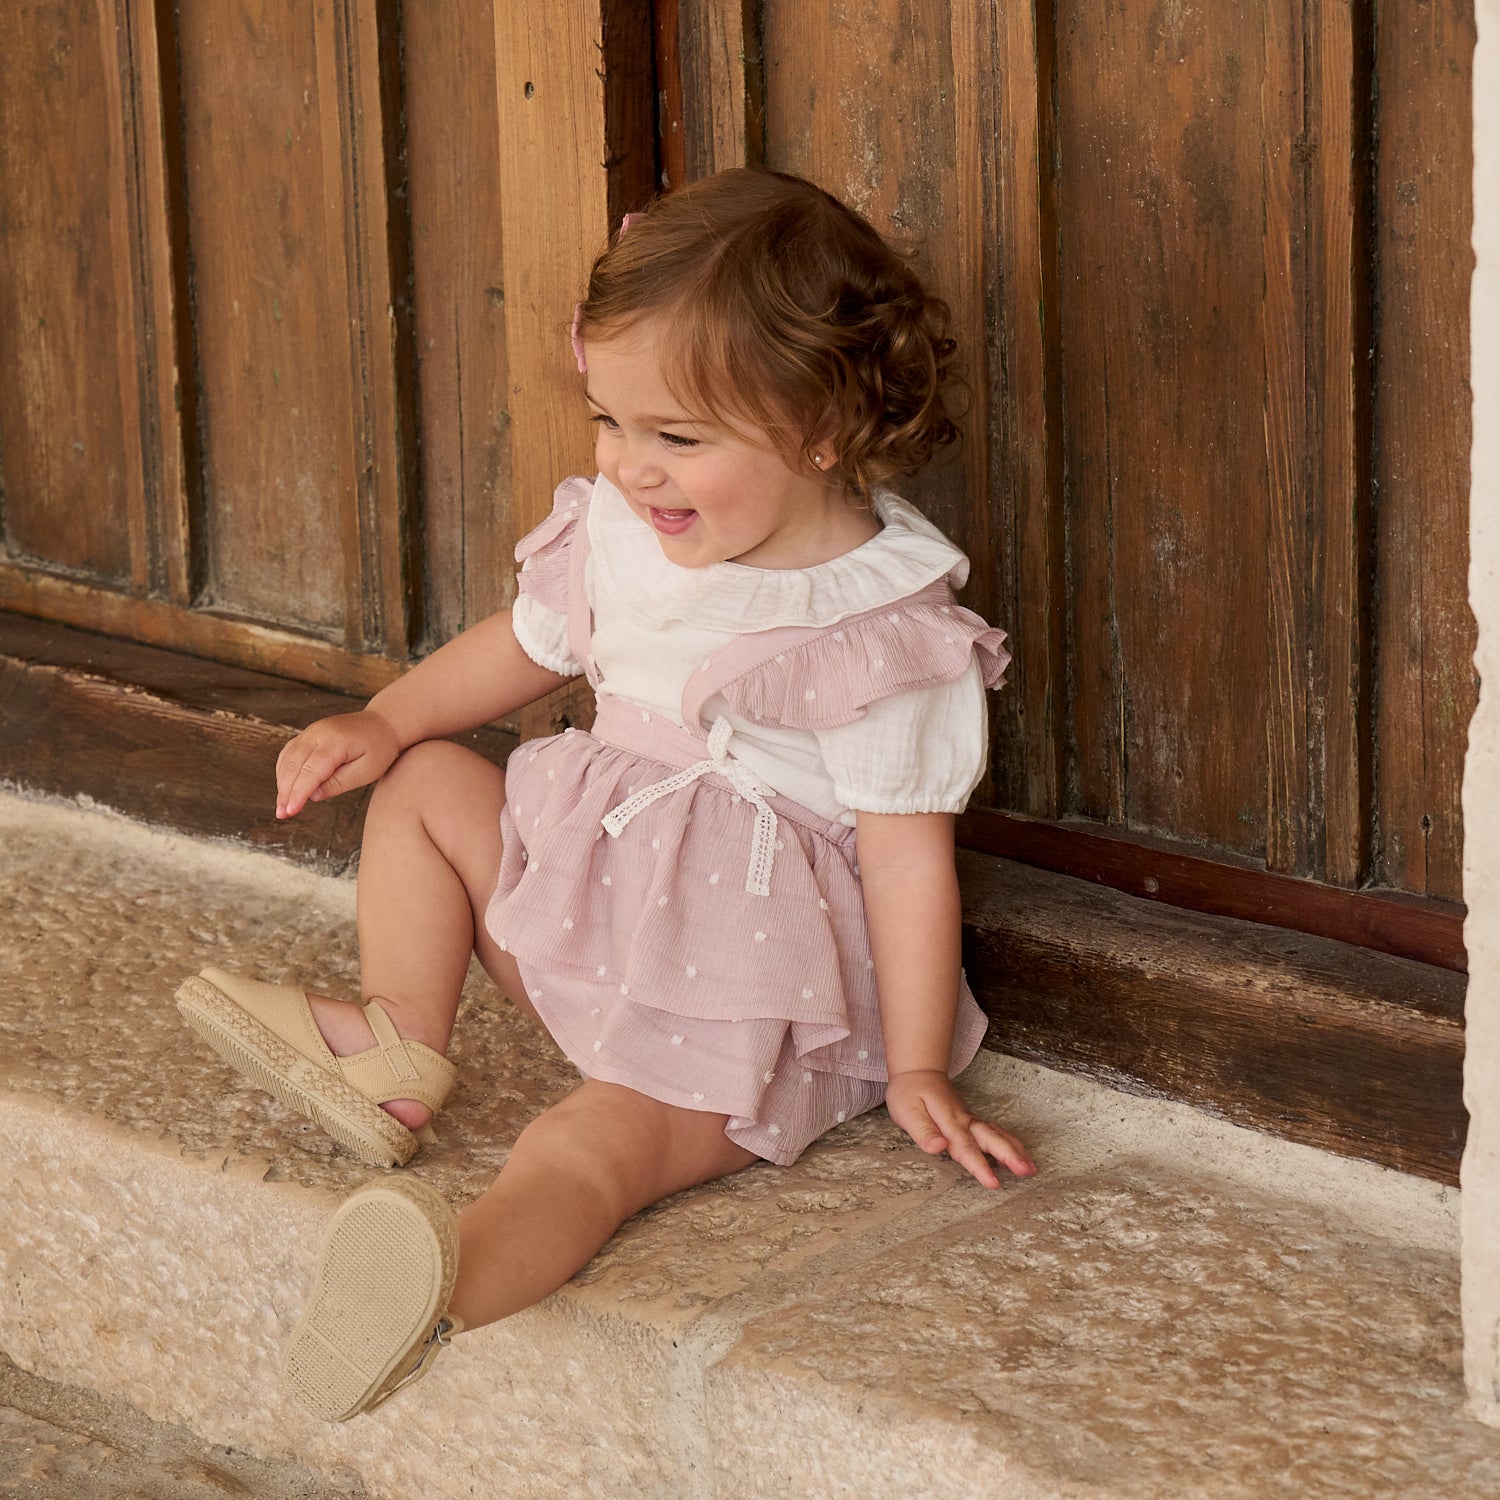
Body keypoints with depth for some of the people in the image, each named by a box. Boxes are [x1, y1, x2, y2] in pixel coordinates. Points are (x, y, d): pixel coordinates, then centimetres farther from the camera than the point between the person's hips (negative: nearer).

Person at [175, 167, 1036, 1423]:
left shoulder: (882, 633, -19)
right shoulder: (624, 536, 2)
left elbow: (908, 848, -17)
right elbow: (529, 645, 22)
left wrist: (917, 1072, -16)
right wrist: (384, 722, 10)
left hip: (753, 986, -8)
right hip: (597, 882, 8)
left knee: (607, 1136, -35)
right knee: (423, 785, 14)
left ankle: (452, 1282, -64)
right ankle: (399, 1044, 5)